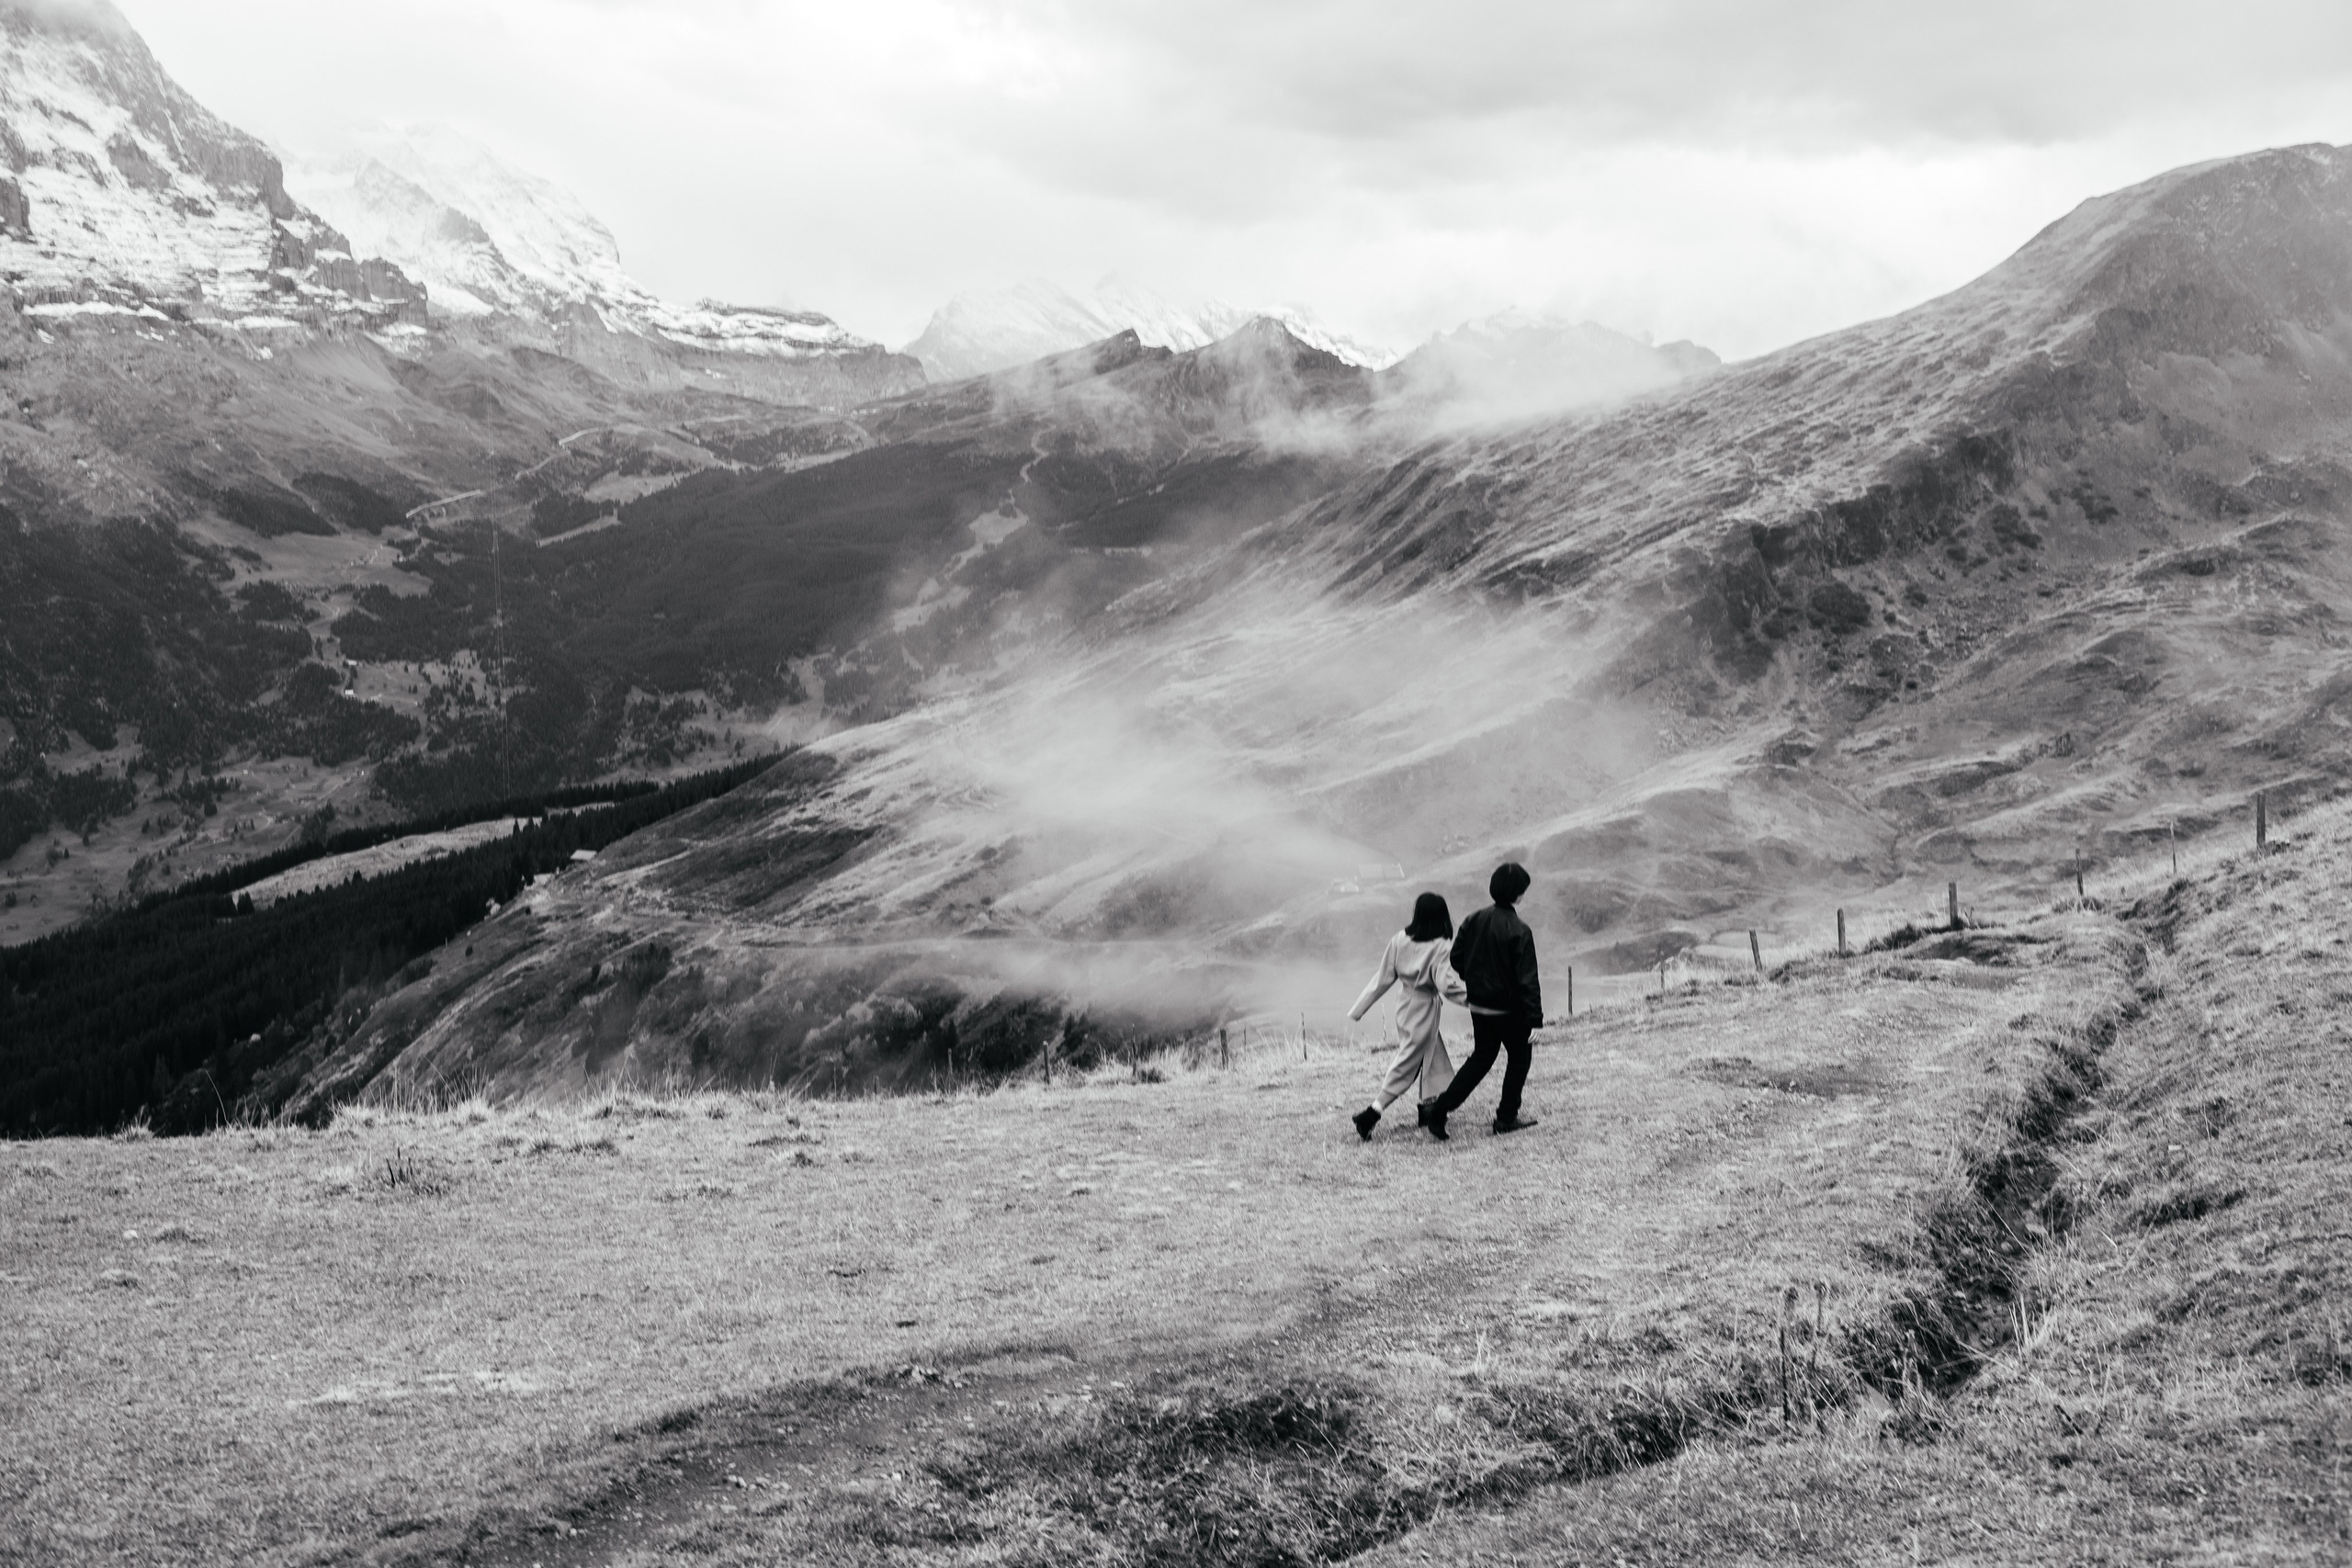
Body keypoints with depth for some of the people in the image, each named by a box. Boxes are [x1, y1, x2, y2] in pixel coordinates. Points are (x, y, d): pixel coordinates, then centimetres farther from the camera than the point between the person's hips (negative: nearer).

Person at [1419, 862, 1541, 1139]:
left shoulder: (1474, 920, -3)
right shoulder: (1519, 931, -21)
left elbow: (1456, 958, 5)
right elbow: (1527, 978, -21)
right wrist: (1535, 1019, -18)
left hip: (1478, 1005, 6)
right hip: (1510, 1010, -6)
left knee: (1481, 1057, 20)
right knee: (1520, 1057, 16)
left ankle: (1439, 1108, 9)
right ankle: (1506, 1117, 20)